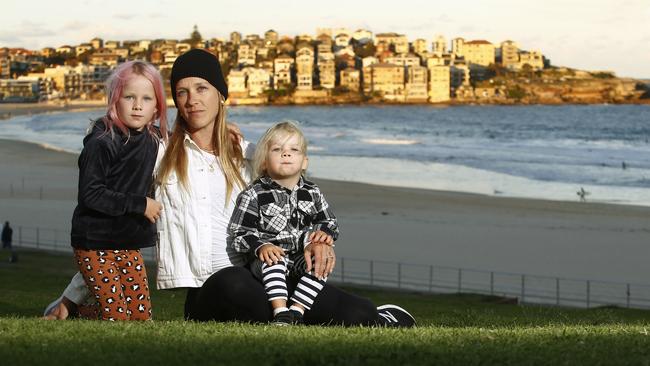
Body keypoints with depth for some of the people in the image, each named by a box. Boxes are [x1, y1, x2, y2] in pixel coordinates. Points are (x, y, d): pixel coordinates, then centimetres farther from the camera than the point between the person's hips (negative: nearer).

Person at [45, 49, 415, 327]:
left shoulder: (248, 156, 18)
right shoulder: (160, 155, 10)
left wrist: (316, 240, -6)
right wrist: (70, 300, 12)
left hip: (258, 278, 3)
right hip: (205, 297, -3)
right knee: (233, 284, -42)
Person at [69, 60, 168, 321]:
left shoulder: (152, 141, 5)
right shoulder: (102, 142, -17)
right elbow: (90, 194, -22)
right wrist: (139, 204, -19)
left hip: (129, 245, 7)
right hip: (95, 244, -7)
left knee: (142, 314, 5)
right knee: (117, 315, -8)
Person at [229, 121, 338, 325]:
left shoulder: (312, 193, 11)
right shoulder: (253, 195, -2)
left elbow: (329, 222, 18)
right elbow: (238, 234, -5)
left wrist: (324, 233, -7)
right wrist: (260, 246, -24)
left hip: (302, 257, 4)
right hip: (269, 256, -3)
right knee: (273, 261, -35)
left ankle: (297, 311, -26)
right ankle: (281, 313, -38)